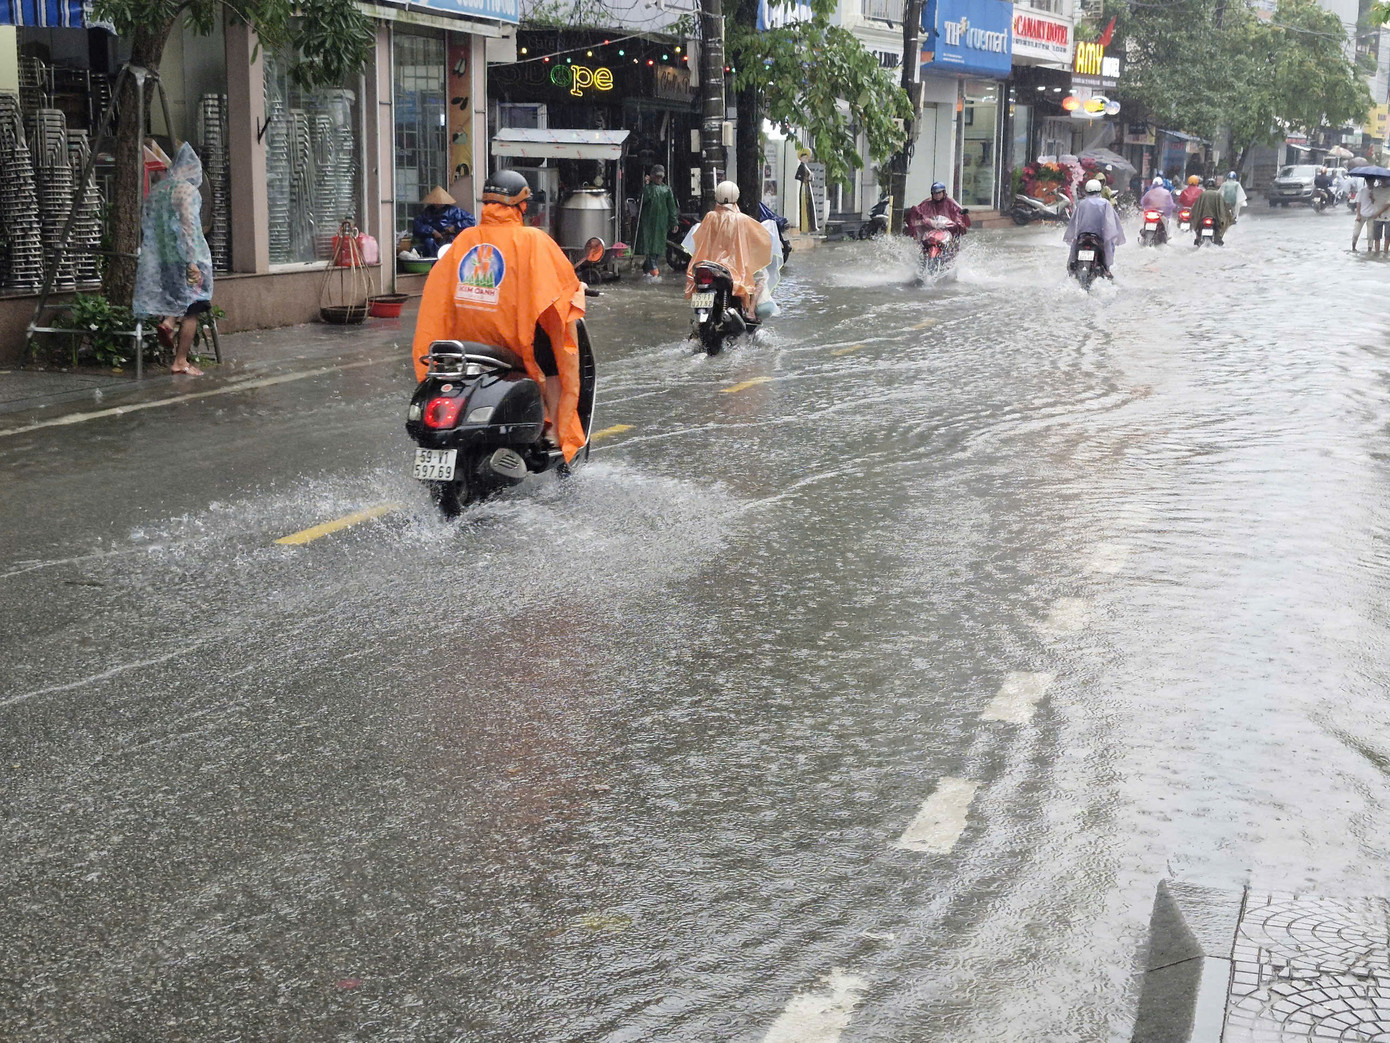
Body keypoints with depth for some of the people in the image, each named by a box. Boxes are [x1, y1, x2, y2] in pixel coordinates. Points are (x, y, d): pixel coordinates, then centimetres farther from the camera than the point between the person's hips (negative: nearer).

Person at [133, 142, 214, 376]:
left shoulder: (155, 191, 11)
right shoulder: (187, 190, -10)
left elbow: (145, 226, 14)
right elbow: (187, 226, -18)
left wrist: (147, 257, 21)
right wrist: (192, 261, -20)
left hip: (158, 258, 7)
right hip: (183, 256, -7)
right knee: (191, 308, 1)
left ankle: (168, 321, -7)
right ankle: (181, 362, 0)